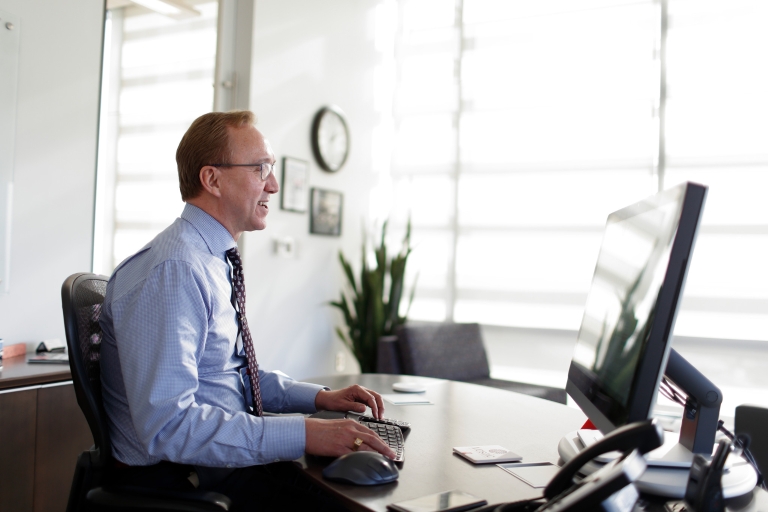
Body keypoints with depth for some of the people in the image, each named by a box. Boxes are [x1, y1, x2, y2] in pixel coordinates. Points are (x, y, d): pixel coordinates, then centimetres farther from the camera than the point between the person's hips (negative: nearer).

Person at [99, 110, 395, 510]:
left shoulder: (215, 263, 9)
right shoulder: (173, 271, -21)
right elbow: (167, 424, -28)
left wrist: (319, 397, 7)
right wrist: (304, 435, -29)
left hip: (228, 458, 8)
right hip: (180, 478, -8)